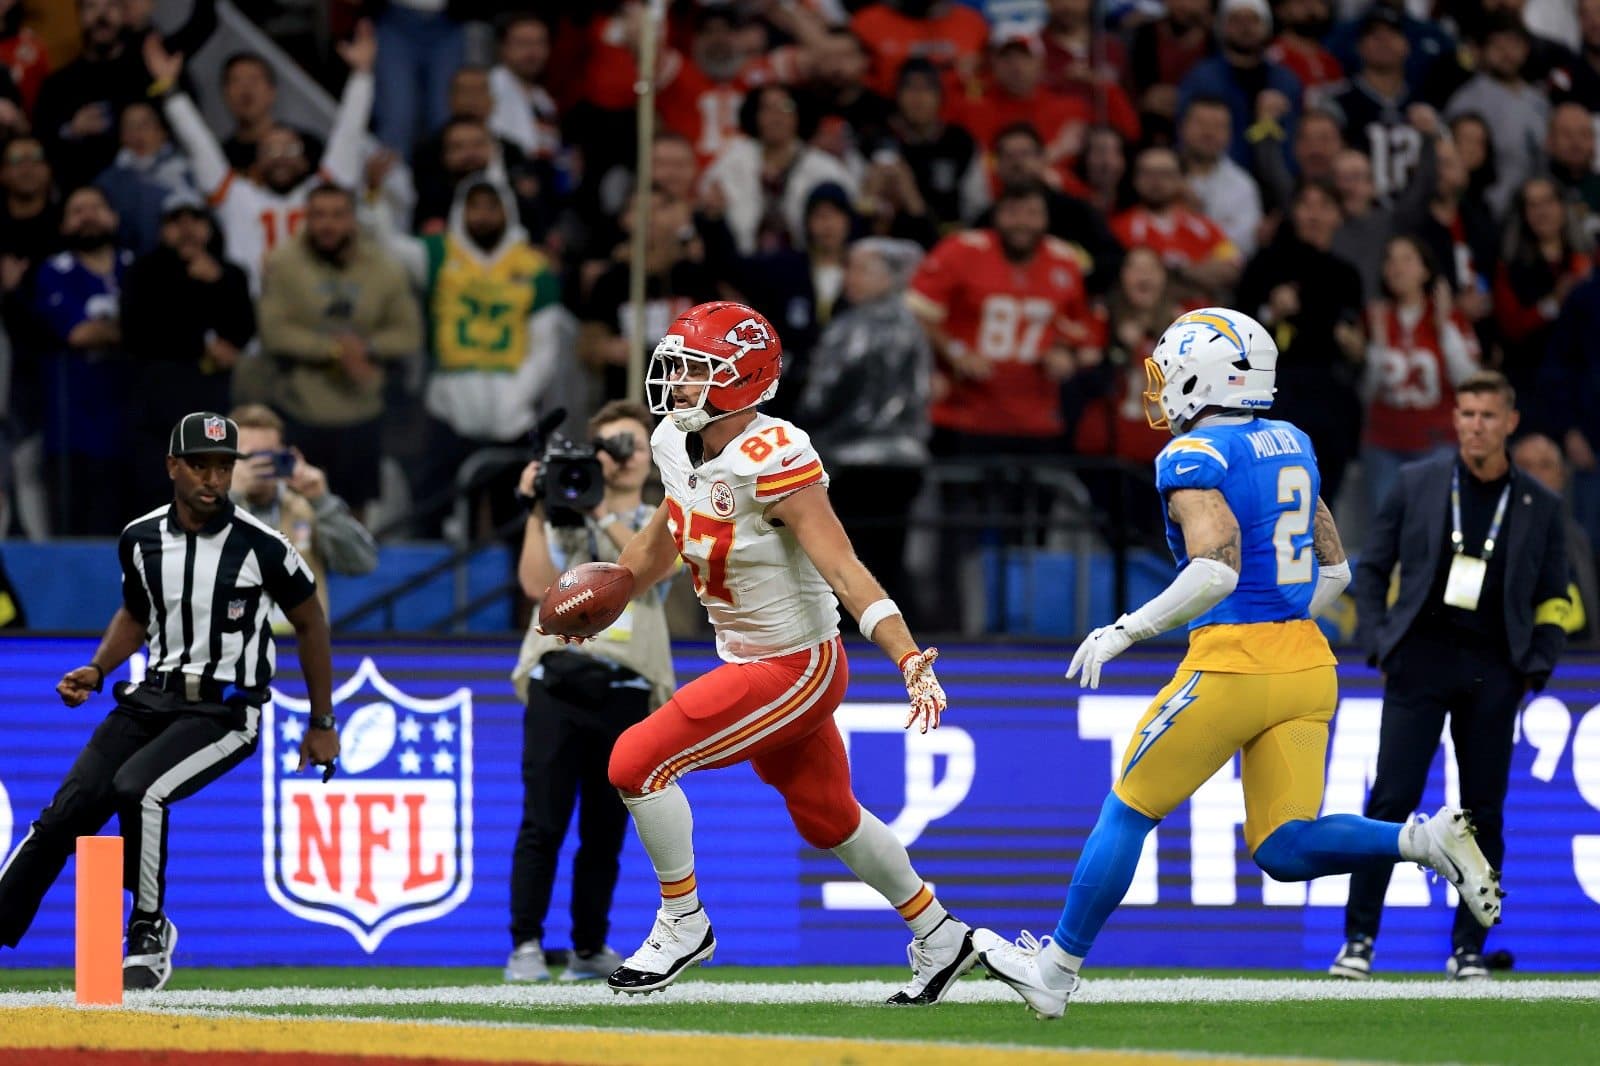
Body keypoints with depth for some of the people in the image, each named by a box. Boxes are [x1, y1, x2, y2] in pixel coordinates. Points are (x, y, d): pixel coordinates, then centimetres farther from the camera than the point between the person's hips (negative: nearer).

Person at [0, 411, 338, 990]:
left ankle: (149, 933, -11)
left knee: (136, 788, -29)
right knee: (67, 812, -10)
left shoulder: (261, 546, -11)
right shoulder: (140, 540, 2)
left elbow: (309, 622, 3)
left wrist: (322, 723, 7)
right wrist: (95, 671, 4)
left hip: (226, 710, -5)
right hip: (152, 698, 5)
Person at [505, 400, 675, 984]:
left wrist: (601, 512, -14)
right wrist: (538, 512, -6)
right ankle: (526, 946, -8)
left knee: (606, 828, 6)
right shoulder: (565, 519, 13)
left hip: (625, 692, 1)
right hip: (558, 682, -1)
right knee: (543, 821, -9)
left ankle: (589, 948, 16)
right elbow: (537, 584, -2)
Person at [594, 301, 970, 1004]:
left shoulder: (772, 462, -27)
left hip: (796, 669, -9)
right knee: (826, 820, 22)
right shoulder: (677, 445, -3)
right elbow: (666, 537, 19)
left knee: (639, 762, -13)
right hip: (745, 658, 9)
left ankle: (683, 925, 6)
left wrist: (911, 662, -40)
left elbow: (846, 574, -31)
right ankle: (938, 937, 39)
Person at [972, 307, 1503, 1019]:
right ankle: (1426, 839, -17)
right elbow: (1334, 571, 18)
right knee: (1284, 849, 5)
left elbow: (1216, 572, -23)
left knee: (1127, 814, 9)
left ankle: (1056, 971, 18)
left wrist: (1123, 633, -16)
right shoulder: (1290, 448, 14)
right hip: (1308, 664, 7)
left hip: (1231, 665, -7)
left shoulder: (1195, 458, -10)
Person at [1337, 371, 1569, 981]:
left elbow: (1552, 597, 13)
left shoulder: (1539, 507, 7)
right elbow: (1372, 568, 10)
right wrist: (1377, 643, -2)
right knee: (1392, 799, -9)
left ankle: (1469, 949, 10)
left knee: (1484, 811, 2)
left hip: (1493, 671, 1)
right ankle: (1359, 940, -5)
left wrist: (1537, 667, -1)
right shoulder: (1416, 484, 5)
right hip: (1420, 658, -1)